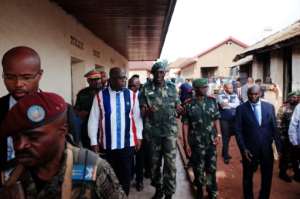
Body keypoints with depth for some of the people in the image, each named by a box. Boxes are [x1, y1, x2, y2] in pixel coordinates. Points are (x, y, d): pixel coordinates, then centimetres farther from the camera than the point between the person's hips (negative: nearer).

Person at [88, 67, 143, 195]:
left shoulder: (131, 95, 0)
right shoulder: (100, 96, -6)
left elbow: (136, 117, 5)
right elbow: (93, 120, -3)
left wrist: (139, 137, 6)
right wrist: (94, 141, -3)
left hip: (127, 143, 1)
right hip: (108, 144, -1)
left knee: (126, 174, 14)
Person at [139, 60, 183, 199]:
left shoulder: (171, 87, 3)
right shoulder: (146, 88, -3)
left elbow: (177, 106, 8)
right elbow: (142, 112, -5)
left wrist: (179, 108, -15)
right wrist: (147, 110, -27)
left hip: (170, 130, 0)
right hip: (153, 130, 0)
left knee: (170, 162, 1)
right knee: (155, 161, 14)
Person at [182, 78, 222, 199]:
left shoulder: (212, 101, 0)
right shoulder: (189, 105, -8)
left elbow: (216, 119, 8)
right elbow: (185, 124, -6)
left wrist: (218, 134, -5)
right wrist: (186, 143, -7)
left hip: (211, 141, 2)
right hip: (196, 143, -2)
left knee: (211, 168, 10)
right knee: (198, 169, 12)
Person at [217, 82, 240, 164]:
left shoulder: (235, 95, 5)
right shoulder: (220, 96, -7)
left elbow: (237, 104, -7)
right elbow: (223, 105, -21)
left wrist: (228, 104, -16)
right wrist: (232, 105, -15)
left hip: (234, 119, 4)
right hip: (224, 120, -4)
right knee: (226, 137, 6)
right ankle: (226, 155, 23)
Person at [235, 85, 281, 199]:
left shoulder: (269, 107, 0)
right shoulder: (241, 109, -7)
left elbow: (274, 128, 3)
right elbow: (238, 131, -7)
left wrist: (278, 146, 1)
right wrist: (243, 149, -13)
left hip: (267, 149, 2)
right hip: (250, 150, -2)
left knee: (267, 177, 16)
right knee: (248, 177, 17)